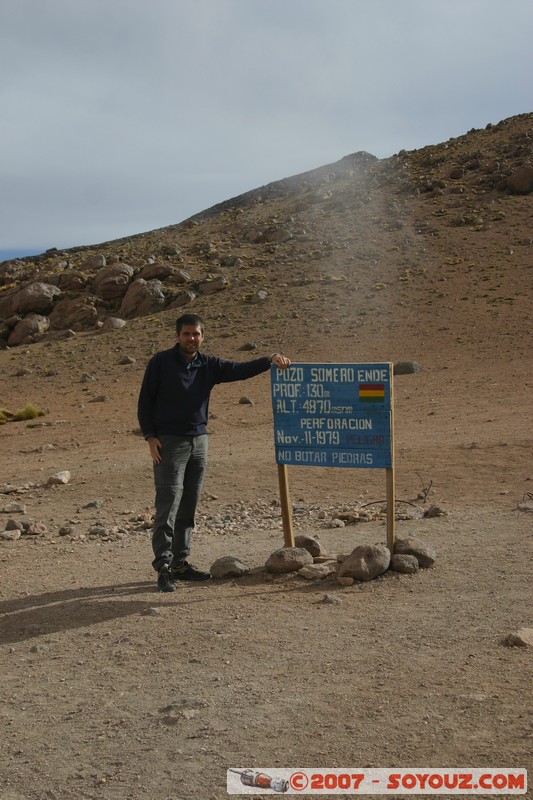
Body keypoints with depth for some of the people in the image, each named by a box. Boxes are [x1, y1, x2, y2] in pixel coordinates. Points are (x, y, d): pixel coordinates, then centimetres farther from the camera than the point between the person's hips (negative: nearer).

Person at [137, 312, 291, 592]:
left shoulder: (208, 366, 11)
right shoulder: (161, 362, -2)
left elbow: (239, 370, 3)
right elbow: (145, 401, -1)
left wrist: (269, 360, -13)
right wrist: (150, 437, -10)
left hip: (199, 440, 5)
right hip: (168, 442, -5)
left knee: (188, 507, 9)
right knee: (168, 504, -10)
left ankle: (180, 563, 17)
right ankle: (163, 567, -7)